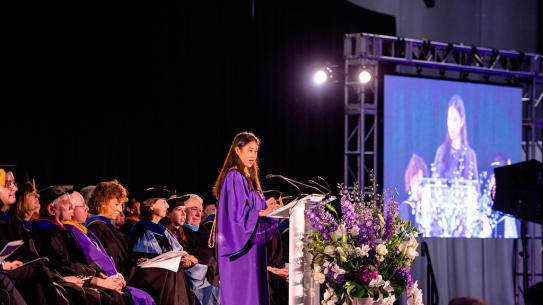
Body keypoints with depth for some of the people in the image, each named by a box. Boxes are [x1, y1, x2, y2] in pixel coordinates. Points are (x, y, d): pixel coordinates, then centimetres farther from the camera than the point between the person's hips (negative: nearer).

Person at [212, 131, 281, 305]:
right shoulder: (234, 177, -12)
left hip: (253, 244, 9)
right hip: (240, 247, -9)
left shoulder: (249, 178, 15)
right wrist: (261, 212, -20)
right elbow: (236, 213, -19)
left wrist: (265, 206, 4)